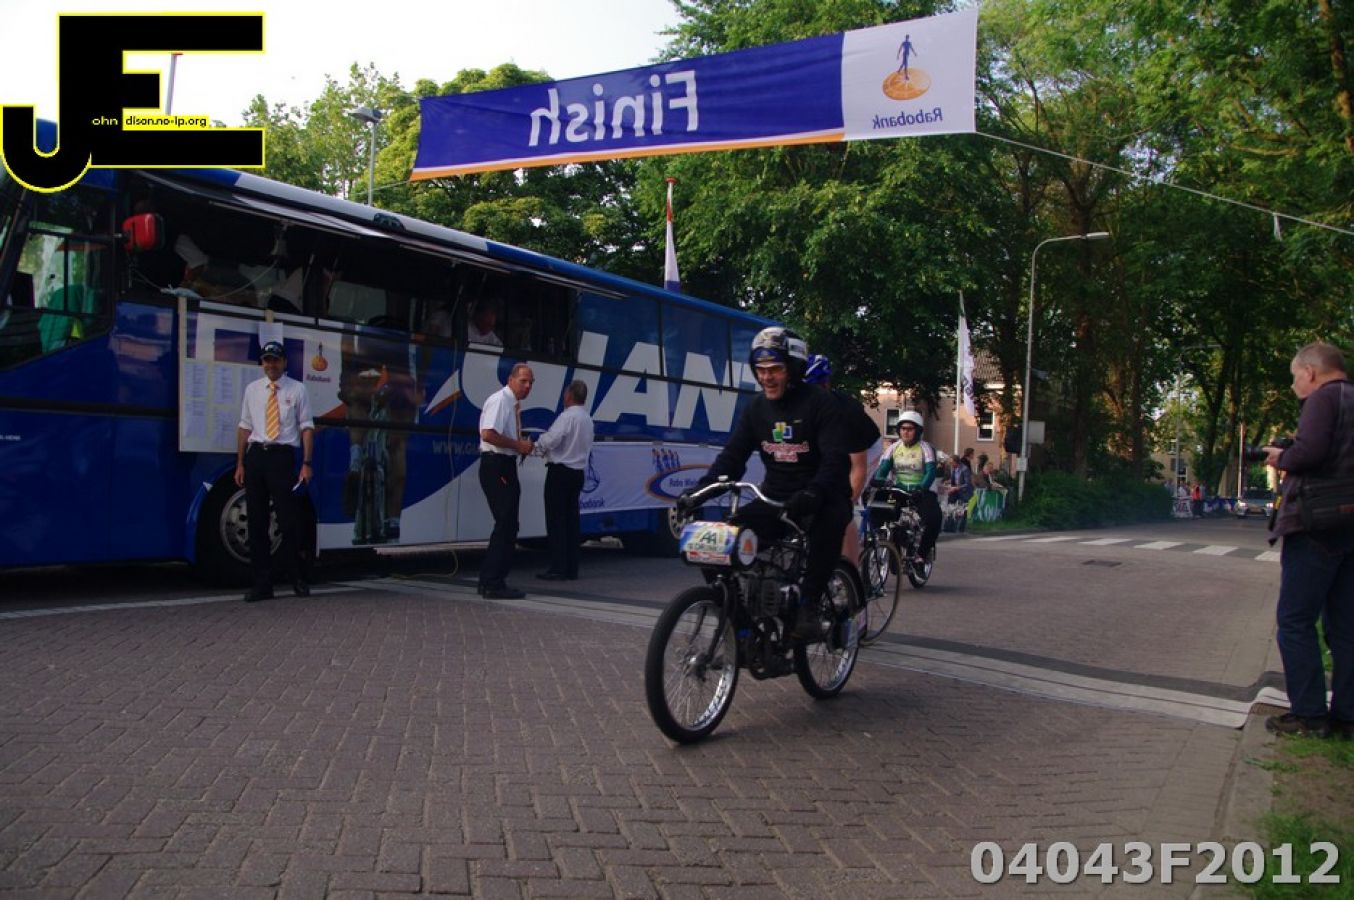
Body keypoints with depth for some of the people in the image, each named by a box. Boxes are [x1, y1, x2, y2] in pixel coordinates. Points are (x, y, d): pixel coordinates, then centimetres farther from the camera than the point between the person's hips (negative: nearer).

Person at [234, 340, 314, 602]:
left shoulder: (297, 389, 3)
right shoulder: (252, 389, 13)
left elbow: (307, 427, 0)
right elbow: (245, 427, 13)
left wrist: (306, 464, -8)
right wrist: (240, 464, 8)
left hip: (282, 455, -4)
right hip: (255, 455, 4)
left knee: (288, 520, -4)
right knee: (256, 521, 5)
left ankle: (298, 580, 8)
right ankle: (262, 584, 12)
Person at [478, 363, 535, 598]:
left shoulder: (514, 404, 16)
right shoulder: (500, 400, -12)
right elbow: (488, 434, -25)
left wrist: (523, 445, 10)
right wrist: (518, 445, -17)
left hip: (507, 467, 10)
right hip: (496, 466, -10)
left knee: (508, 524, 13)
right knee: (506, 524, -10)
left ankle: (489, 581, 20)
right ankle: (494, 584, -5)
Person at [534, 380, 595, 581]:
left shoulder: (568, 416, -14)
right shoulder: (587, 419, 14)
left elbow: (551, 440, -22)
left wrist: (536, 446, 0)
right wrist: (548, 449, 21)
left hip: (560, 472, -8)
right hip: (578, 472, 8)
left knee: (556, 519, -4)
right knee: (572, 519, 10)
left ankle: (558, 568, -5)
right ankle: (571, 568, 12)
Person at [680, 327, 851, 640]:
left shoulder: (820, 403, -12)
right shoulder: (756, 408, 5)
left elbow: (836, 459, -22)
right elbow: (732, 455, 1)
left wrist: (812, 493, -43)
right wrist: (700, 489, -17)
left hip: (820, 498, -5)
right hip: (776, 496, 5)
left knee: (829, 521, -39)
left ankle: (809, 604, -26)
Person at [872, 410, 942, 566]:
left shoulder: (925, 448, -4)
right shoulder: (894, 448, 7)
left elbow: (931, 471, -17)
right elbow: (882, 468, -4)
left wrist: (922, 488, -36)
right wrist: (877, 482, -27)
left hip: (920, 492, -3)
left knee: (934, 517, -29)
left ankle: (922, 553, -9)